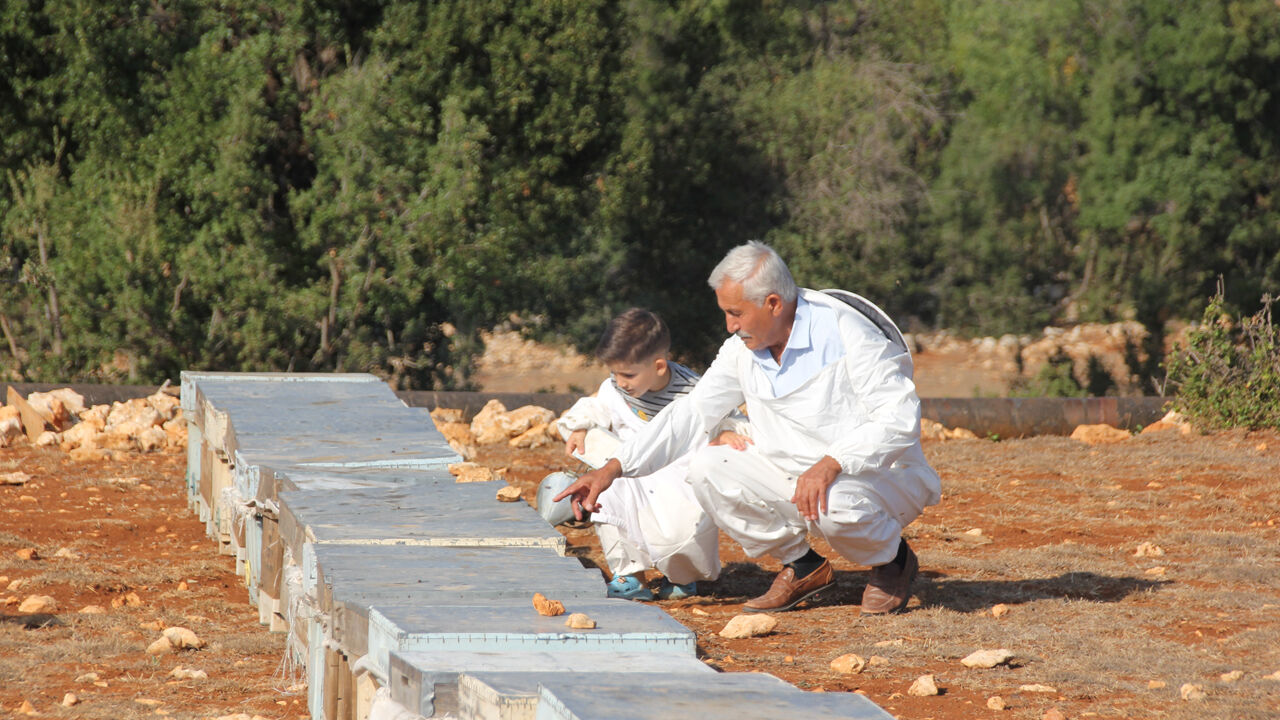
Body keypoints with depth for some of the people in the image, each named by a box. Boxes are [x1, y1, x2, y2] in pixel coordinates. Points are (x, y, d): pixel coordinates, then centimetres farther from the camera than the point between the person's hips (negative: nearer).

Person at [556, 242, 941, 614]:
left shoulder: (847, 335, -20)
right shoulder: (744, 347, 0)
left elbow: (899, 420, -24)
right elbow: (692, 413, 5)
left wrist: (832, 464, -38)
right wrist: (613, 468, -3)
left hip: (877, 476, -6)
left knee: (834, 506, -39)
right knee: (708, 469, -11)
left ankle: (892, 558, -2)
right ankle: (802, 567, 4)